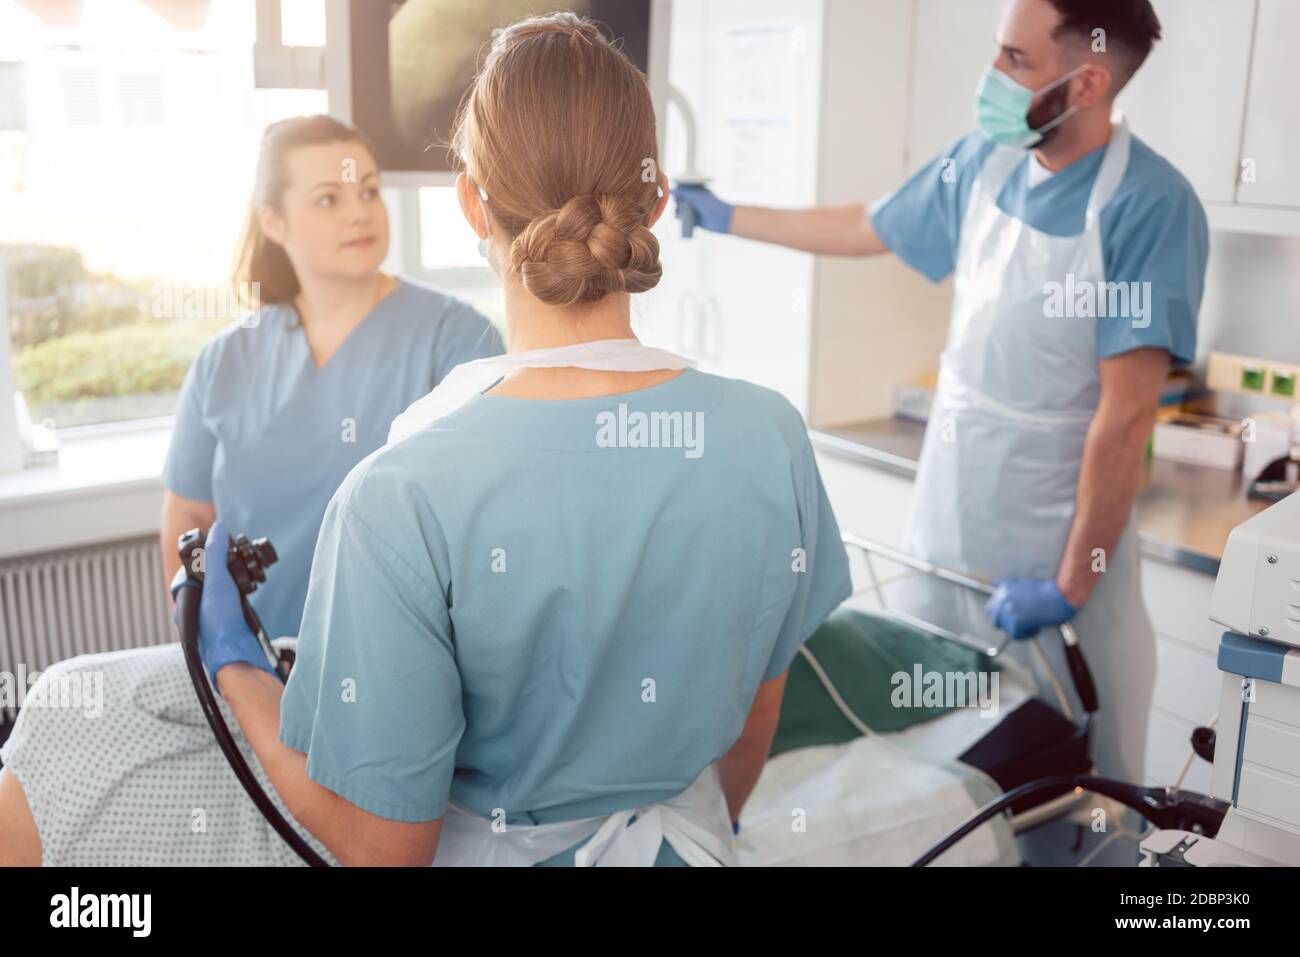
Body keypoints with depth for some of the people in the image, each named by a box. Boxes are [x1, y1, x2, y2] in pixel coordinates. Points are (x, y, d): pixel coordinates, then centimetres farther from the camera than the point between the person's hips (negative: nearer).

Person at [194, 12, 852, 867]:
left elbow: (382, 846, -20)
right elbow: (757, 717, -2)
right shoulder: (770, 438, -17)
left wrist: (232, 663, -6)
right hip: (687, 839, 3)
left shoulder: (401, 499, -29)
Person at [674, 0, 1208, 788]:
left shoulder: (1147, 207, -19)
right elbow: (865, 229, 18)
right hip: (944, 526, 6)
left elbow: (1126, 415, -19)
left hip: (1056, 546, -6)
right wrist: (725, 217, 26)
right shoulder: (984, 163, 1)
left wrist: (1071, 585, -18)